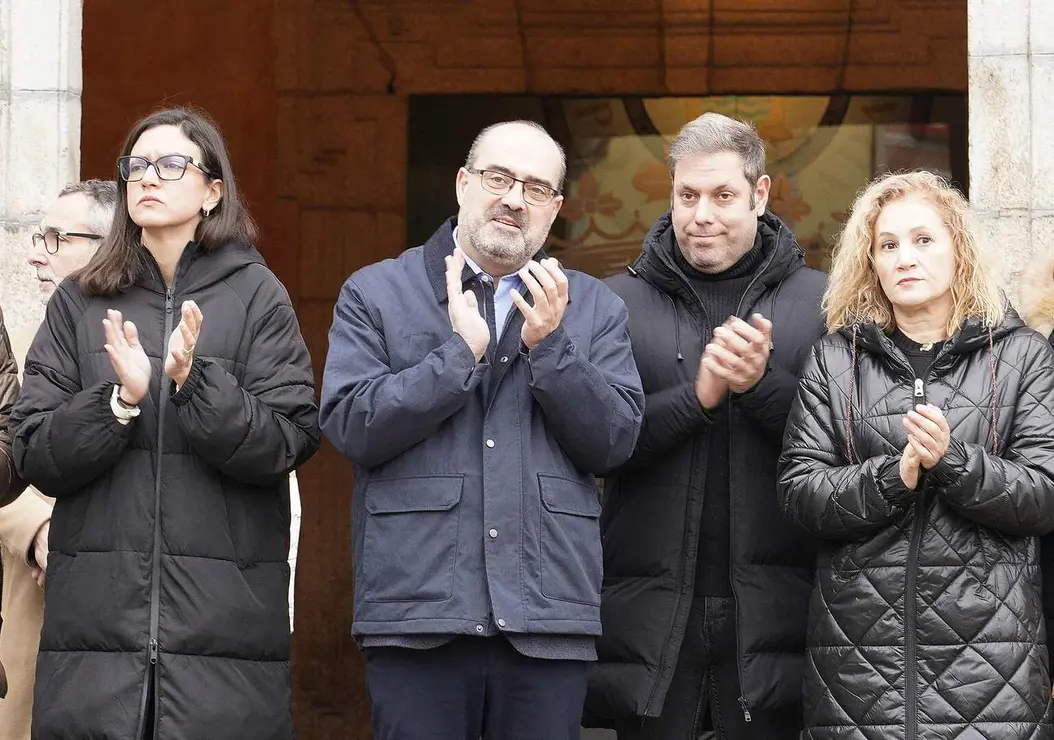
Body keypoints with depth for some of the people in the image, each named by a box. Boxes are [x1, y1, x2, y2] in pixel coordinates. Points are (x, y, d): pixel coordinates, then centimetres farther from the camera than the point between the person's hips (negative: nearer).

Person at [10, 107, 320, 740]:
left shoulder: (257, 296, 3)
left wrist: (197, 383, -17)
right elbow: (36, 456, 3)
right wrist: (121, 400, -12)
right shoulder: (79, 303, 10)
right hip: (96, 610, 2)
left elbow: (289, 444, -4)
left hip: (225, 613, -2)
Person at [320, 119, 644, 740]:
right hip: (417, 612, -2)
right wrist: (460, 351, -9)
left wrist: (549, 346, -8)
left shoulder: (595, 309, 13)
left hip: (550, 616, 2)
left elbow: (616, 442, 3)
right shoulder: (375, 294, 7)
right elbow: (351, 426, -5)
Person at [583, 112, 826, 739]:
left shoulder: (819, 302, 5)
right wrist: (698, 395, -15)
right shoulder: (619, 303, 6)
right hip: (651, 614, 0)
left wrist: (761, 383, -16)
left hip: (773, 610, 0)